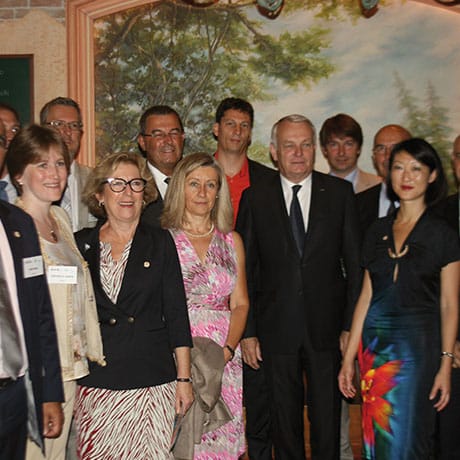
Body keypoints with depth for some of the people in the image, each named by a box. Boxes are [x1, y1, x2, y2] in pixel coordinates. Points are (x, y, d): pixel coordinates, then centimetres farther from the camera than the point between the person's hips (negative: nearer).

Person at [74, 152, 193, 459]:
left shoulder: (161, 243, 4)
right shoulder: (80, 244, 7)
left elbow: (176, 313, 2)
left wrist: (184, 378, -1)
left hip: (152, 380, -1)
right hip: (95, 380, 1)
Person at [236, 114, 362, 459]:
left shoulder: (340, 192, 2)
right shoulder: (255, 198, 2)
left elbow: (355, 263, 2)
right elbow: (244, 269, 2)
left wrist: (352, 324, -3)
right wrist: (248, 331, -2)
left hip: (327, 327, 0)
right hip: (276, 330, 0)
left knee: (328, 418, 9)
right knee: (285, 420, 13)